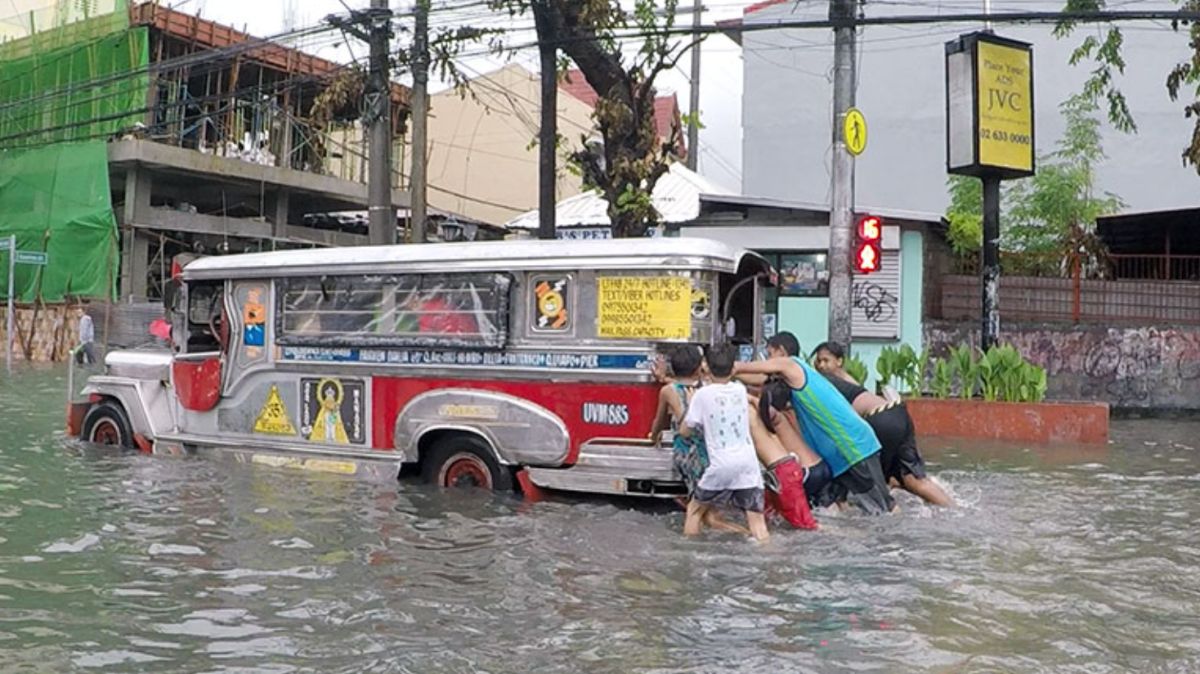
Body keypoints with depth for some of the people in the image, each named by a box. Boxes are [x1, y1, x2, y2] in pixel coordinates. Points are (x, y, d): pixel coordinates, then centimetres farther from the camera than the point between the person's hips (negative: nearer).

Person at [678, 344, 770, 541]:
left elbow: (685, 431, 5)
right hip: (748, 462, 3)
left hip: (721, 465, -3)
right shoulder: (740, 390, 11)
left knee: (695, 509, 18)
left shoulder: (703, 394, -1)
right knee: (756, 519, 1)